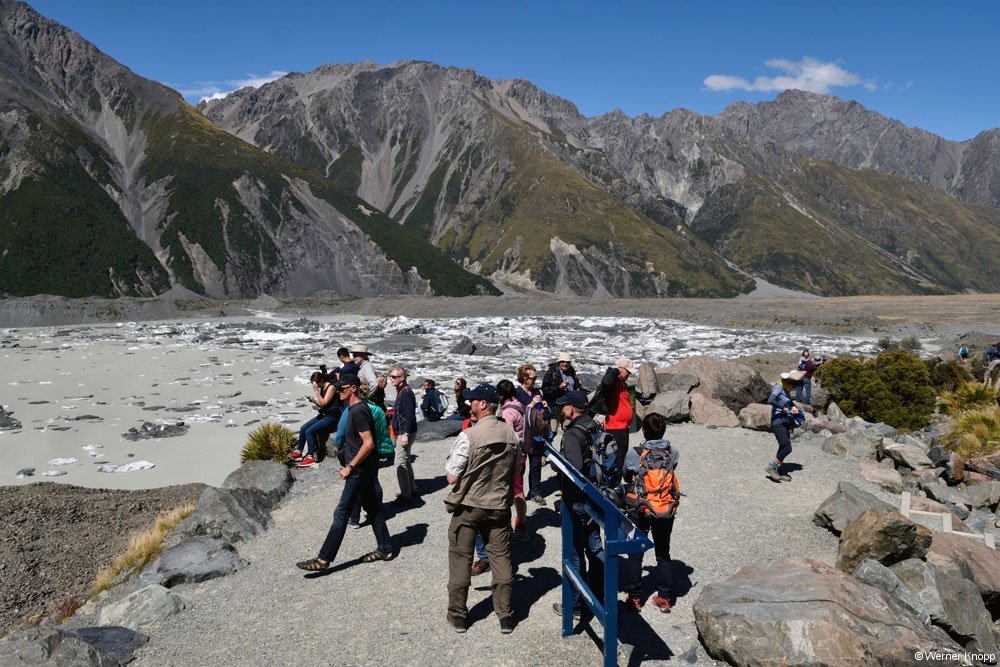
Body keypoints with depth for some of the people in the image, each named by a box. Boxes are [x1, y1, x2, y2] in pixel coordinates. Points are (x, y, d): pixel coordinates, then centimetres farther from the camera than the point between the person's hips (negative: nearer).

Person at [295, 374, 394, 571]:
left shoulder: (358, 412, -20)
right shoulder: (355, 408, 12)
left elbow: (368, 443, -26)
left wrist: (350, 467, -20)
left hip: (360, 471, -10)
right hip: (367, 470, 10)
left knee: (341, 513, -5)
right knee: (373, 509, 16)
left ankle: (324, 559, 0)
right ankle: (386, 549, 24)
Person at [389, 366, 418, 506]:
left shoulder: (406, 392, -18)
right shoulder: (401, 391, 12)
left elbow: (409, 415, -23)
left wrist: (405, 434, -24)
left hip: (405, 433, -11)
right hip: (402, 432, 11)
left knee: (400, 463, -8)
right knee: (405, 461, 19)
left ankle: (405, 496, -3)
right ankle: (411, 489, 31)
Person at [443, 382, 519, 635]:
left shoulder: (468, 436, -20)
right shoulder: (511, 434, -4)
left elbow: (452, 477, -16)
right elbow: (514, 469, 8)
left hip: (469, 507, -4)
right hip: (500, 506, 4)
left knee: (460, 559, 11)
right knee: (501, 559, 12)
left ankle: (457, 615, 22)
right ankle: (506, 616, 19)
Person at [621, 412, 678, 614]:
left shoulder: (633, 454, -17)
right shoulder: (673, 453, -11)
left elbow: (626, 478, -1)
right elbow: (671, 471, 4)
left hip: (640, 511, -2)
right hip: (666, 511, 2)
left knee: (635, 554, 13)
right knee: (663, 554, 18)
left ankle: (634, 597, 21)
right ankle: (664, 597, 26)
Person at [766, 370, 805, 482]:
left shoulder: (787, 388, 7)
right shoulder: (778, 388, -20)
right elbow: (770, 401, -37)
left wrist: (794, 407, 4)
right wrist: (782, 408, -23)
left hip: (786, 422, 9)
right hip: (778, 423, -9)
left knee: (783, 448, 13)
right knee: (787, 448, -12)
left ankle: (778, 471, 23)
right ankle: (771, 467, 3)